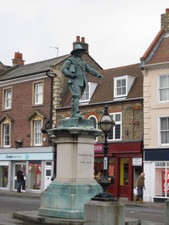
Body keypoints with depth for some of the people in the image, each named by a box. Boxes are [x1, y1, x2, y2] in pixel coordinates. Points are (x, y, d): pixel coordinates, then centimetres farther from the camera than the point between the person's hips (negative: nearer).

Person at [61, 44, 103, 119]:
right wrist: (71, 75, -21)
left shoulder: (83, 63, 25)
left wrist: (98, 74, -2)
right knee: (76, 96, -21)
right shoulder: (70, 60, 7)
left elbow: (90, 70, 14)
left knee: (76, 99, 5)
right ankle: (77, 113, -30)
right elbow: (63, 69, -5)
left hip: (82, 83, 6)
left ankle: (72, 116, 7)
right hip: (74, 82, -6)